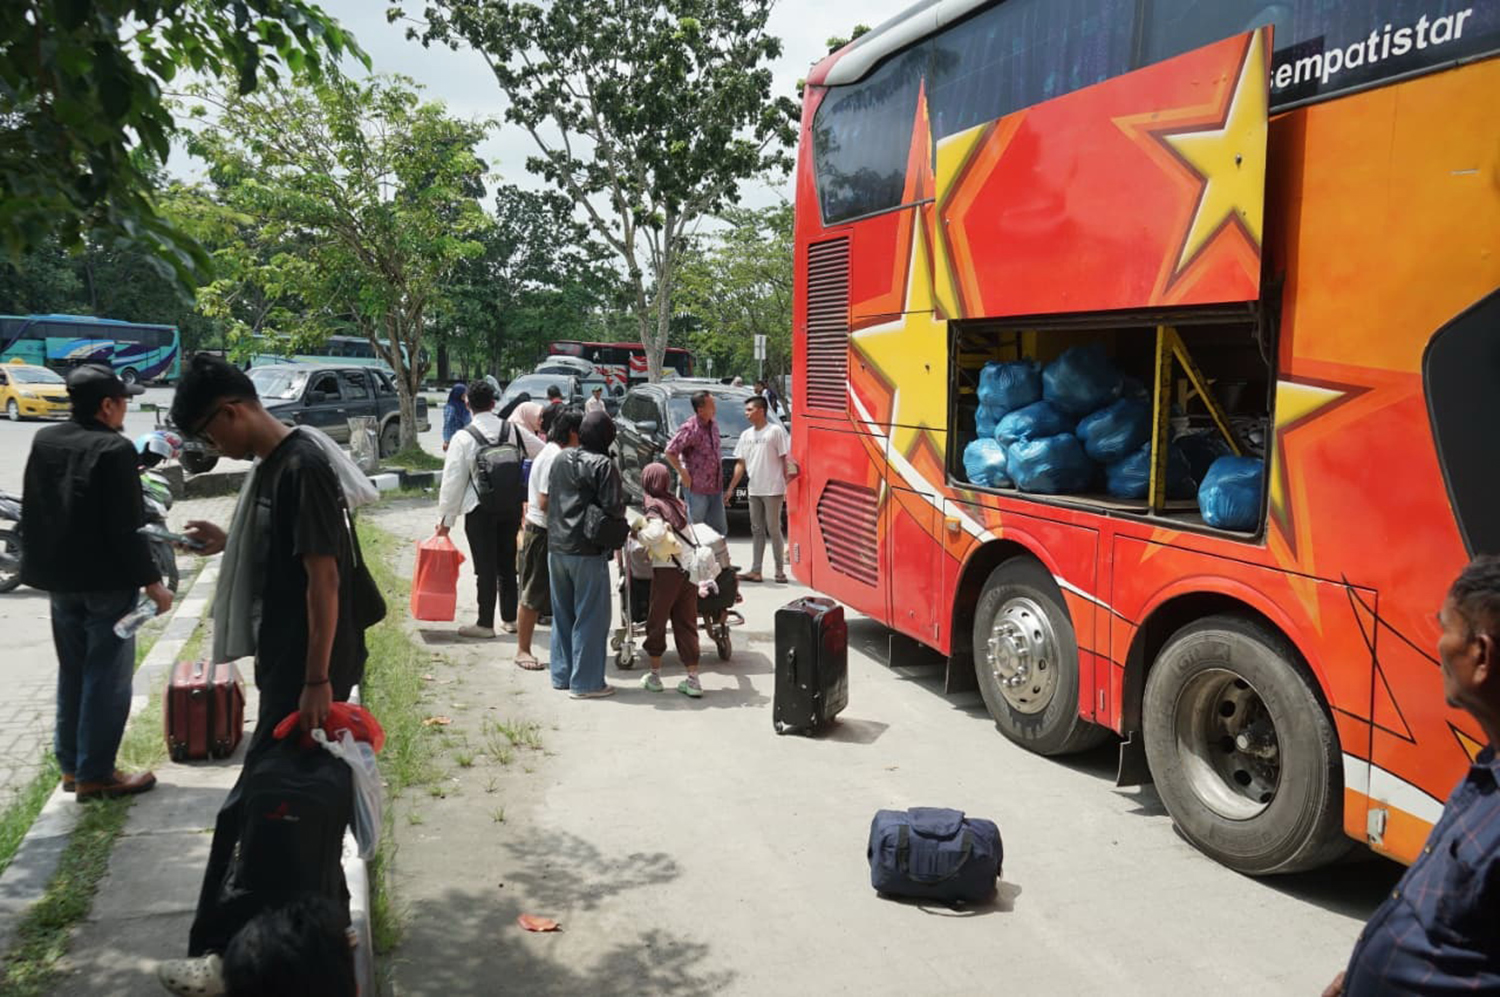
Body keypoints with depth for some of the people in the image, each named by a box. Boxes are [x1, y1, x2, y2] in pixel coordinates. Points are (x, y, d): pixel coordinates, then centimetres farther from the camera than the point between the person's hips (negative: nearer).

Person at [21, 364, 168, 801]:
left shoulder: (43, 441, 6)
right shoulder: (114, 449, -18)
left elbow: (30, 511, 13)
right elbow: (125, 528, -20)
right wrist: (152, 581, -13)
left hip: (58, 578, 8)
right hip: (107, 582, -8)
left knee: (72, 675, 18)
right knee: (107, 680, 1)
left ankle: (71, 765, 26)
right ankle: (95, 774, 6)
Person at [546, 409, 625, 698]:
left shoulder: (560, 459, 8)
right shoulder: (603, 465, -14)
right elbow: (614, 509, -17)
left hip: (556, 547, 7)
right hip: (588, 551, -7)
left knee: (562, 614, 17)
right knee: (590, 616, 1)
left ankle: (562, 675, 25)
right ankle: (586, 681, 4)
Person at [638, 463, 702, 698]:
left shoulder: (653, 506, -4)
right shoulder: (679, 504, 15)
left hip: (666, 570, -5)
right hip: (690, 569, 5)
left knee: (656, 621, 11)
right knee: (686, 623, 9)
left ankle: (655, 675, 19)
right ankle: (693, 680, 6)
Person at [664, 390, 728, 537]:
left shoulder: (713, 426, 8)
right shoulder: (690, 429, -17)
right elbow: (670, 452, -19)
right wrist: (683, 474, -16)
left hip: (716, 487, 8)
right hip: (697, 488, -7)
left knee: (720, 529, 12)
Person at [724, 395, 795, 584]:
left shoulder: (776, 431, -6)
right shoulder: (746, 435, 12)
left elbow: (785, 460, -7)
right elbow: (740, 464, 14)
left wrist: (787, 485, -13)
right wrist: (730, 488, 11)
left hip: (773, 490, -6)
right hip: (754, 490, 6)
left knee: (773, 530, -2)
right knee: (757, 531, 9)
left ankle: (780, 571, 7)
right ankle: (755, 571, 13)